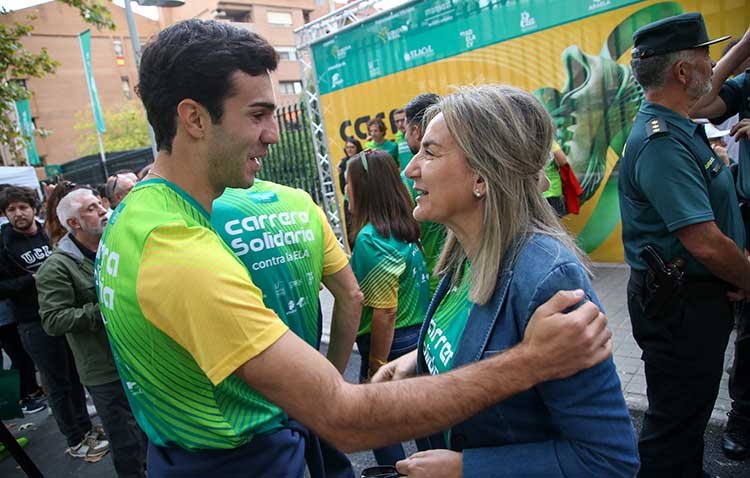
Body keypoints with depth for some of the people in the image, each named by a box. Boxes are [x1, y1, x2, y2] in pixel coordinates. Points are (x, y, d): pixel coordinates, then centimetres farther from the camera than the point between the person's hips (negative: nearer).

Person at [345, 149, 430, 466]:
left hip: (392, 343, -8)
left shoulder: (370, 238, -22)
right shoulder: (405, 226, 2)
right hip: (419, 335, 8)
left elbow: (384, 312, -23)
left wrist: (376, 368, -15)